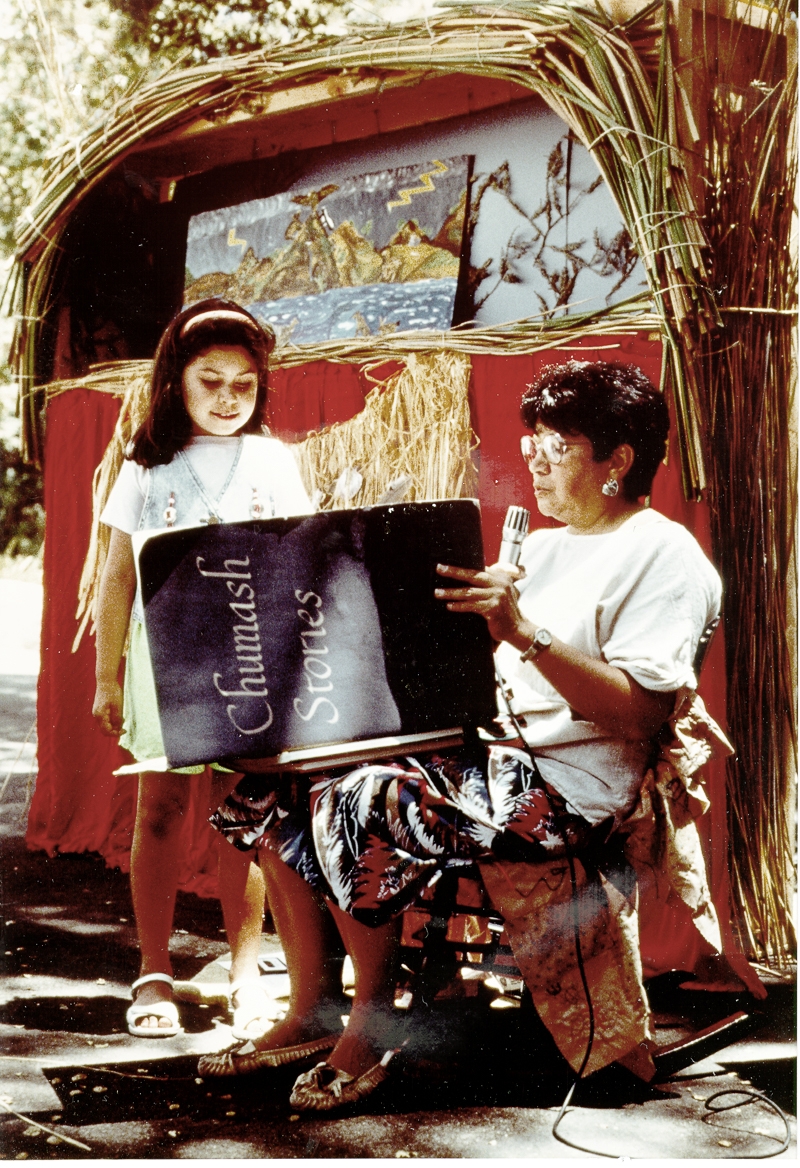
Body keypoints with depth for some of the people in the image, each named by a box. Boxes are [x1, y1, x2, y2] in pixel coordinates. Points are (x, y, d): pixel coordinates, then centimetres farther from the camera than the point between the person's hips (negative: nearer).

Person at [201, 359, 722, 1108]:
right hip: (486, 749, 9)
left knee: (358, 804, -28)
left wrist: (524, 633, -27)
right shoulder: (539, 547, 22)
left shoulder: (665, 555, -6)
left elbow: (641, 712, -19)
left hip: (565, 785, -9)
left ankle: (371, 1029, -8)